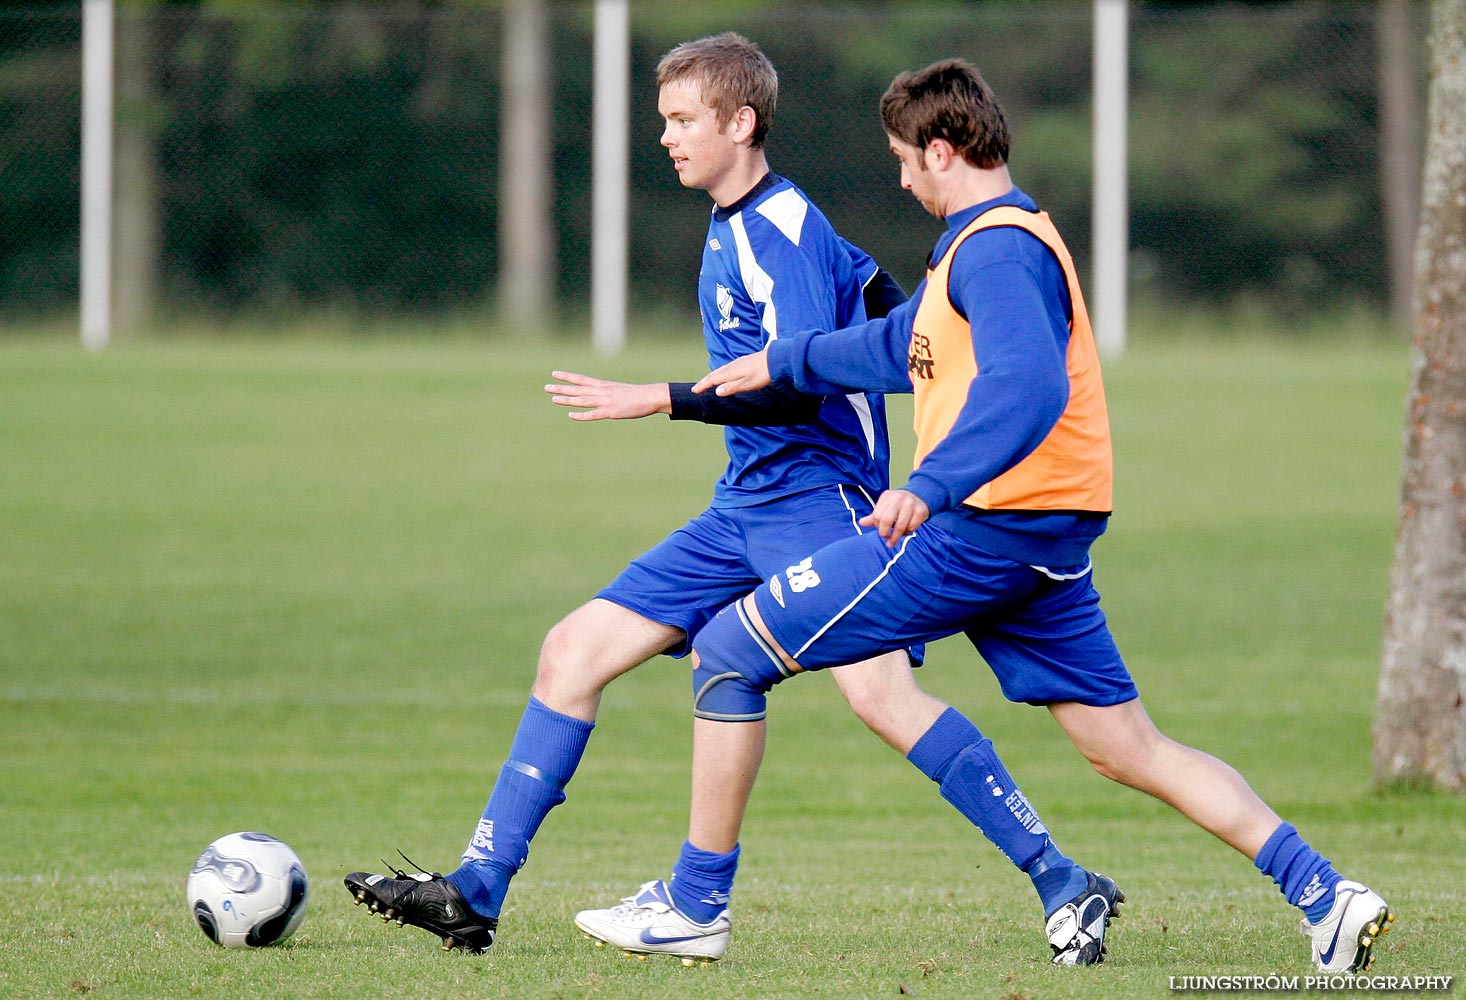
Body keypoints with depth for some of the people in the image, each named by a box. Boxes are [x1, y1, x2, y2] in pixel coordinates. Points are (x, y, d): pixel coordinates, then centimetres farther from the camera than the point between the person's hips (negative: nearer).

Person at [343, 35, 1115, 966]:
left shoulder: (782, 226, -13)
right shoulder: (736, 226, 16)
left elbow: (804, 386, -24)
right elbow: (882, 298, 25)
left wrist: (662, 399, -23)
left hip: (815, 496, -10)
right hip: (745, 508, 10)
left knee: (880, 690, -26)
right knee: (575, 651, 5)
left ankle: (1061, 882, -22)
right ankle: (477, 894, 6)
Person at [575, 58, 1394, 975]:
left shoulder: (995, 250, -14)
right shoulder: (1003, 239, 19)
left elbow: (1027, 386, -31)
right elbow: (905, 345, 34)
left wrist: (929, 487, -40)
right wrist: (783, 365, 40)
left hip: (983, 528, -10)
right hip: (1045, 540, 10)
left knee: (728, 652, -3)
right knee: (1131, 747, 8)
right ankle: (1322, 893, -2)